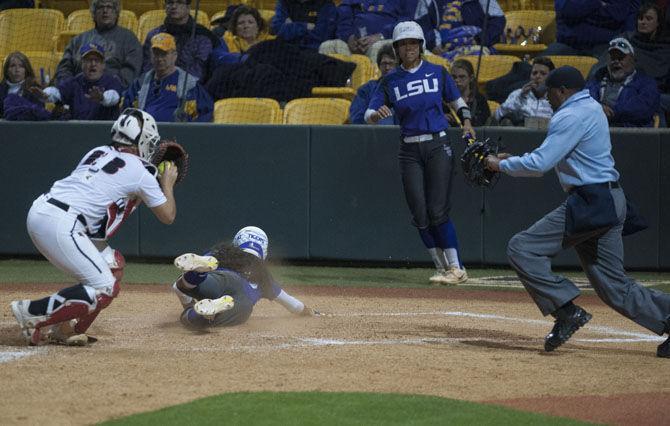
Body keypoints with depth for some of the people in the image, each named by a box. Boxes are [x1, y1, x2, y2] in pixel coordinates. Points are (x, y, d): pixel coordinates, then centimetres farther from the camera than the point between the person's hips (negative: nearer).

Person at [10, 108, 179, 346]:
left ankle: (67, 329, 11)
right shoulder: (139, 172, 1)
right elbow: (168, 216, 10)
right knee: (106, 289, -7)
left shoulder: (97, 153, 21)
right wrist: (167, 185, 28)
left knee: (114, 264, 18)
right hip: (60, 225, -9)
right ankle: (32, 313, -11)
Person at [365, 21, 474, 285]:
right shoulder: (390, 81, 5)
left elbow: (456, 100, 17)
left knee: (438, 212, -11)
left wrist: (466, 120, -2)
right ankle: (442, 268, 11)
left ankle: (456, 268, -5)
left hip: (438, 146, -2)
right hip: (409, 151, 2)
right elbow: (369, 114, -1)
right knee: (420, 215, 0)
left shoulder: (437, 73, 4)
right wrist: (376, 114, -25)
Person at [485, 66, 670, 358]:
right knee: (615, 287, 10)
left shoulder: (571, 117, -11)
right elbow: (551, 159, 28)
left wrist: (502, 165, -3)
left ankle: (567, 311, -14)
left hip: (591, 202, -10)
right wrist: (512, 160, 20)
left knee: (522, 249, -10)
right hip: (611, 202, 10)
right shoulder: (592, 108, 21)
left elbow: (540, 164, -18)